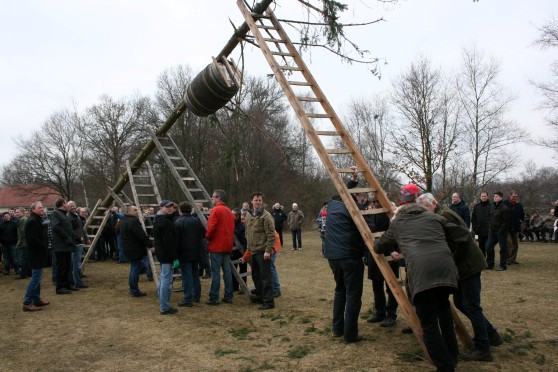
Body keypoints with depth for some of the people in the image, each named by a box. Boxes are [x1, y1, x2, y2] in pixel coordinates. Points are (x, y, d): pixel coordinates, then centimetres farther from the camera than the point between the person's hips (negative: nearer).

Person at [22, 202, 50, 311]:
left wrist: (45, 247, 8)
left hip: (38, 253, 11)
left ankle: (36, 300, 23)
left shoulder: (37, 220, 17)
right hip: (36, 254, -11)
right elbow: (33, 239, -23)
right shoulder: (32, 221, -17)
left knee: (37, 277, 15)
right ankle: (27, 303, -5)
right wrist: (44, 247, -15)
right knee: (36, 278, -9)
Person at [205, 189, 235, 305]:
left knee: (216, 272, -4)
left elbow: (211, 228, -16)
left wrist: (207, 237, 1)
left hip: (217, 245, -7)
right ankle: (228, 296, 13)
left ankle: (214, 298, -1)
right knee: (227, 270, 10)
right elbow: (232, 228, 13)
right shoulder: (229, 211, 14)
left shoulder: (216, 210, -10)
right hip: (227, 245, 7)